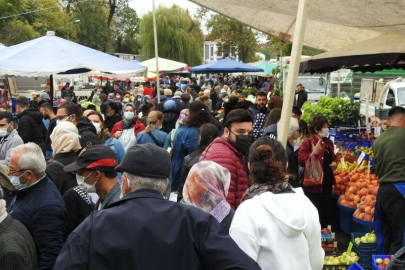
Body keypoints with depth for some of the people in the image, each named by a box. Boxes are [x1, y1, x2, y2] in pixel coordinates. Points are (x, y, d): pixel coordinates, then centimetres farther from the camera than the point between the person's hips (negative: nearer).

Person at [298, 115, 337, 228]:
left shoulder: (329, 142, 12)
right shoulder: (307, 143, -13)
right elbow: (301, 161, -20)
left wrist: (334, 163, 6)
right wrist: (313, 153, -29)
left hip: (327, 182, 8)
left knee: (326, 210, 16)